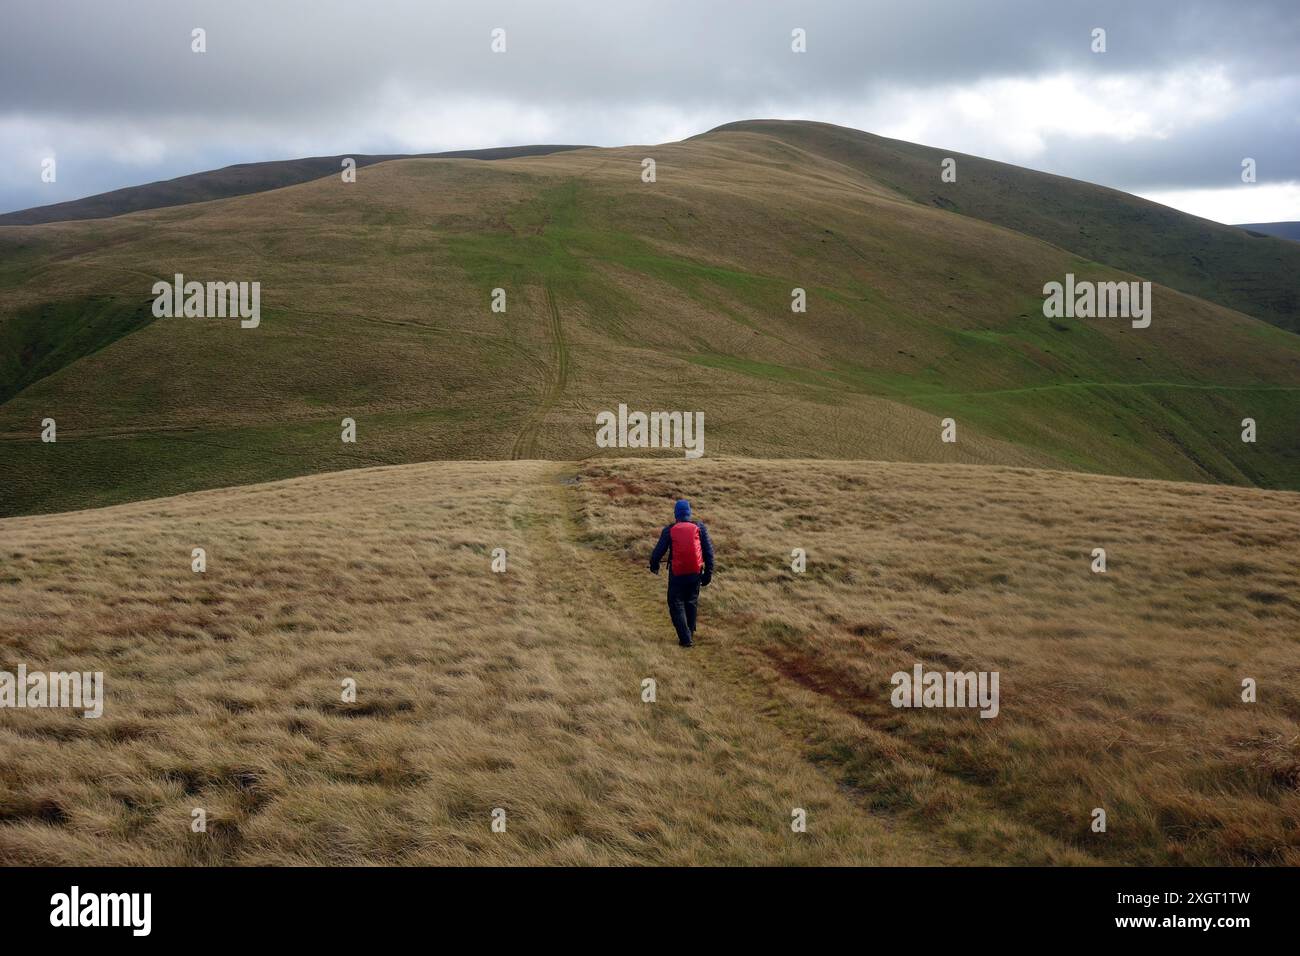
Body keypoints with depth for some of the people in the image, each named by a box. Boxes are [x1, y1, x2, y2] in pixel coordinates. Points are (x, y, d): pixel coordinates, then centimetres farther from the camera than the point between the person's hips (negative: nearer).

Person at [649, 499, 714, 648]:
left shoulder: (669, 530, -5)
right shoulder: (700, 528, 0)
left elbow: (658, 551, 0)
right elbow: (709, 551, -1)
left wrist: (653, 566, 20)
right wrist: (708, 573, 6)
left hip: (677, 574, -2)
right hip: (695, 573, 3)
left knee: (676, 605, 8)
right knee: (691, 603, 22)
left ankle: (686, 639, 0)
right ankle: (690, 634, 30)